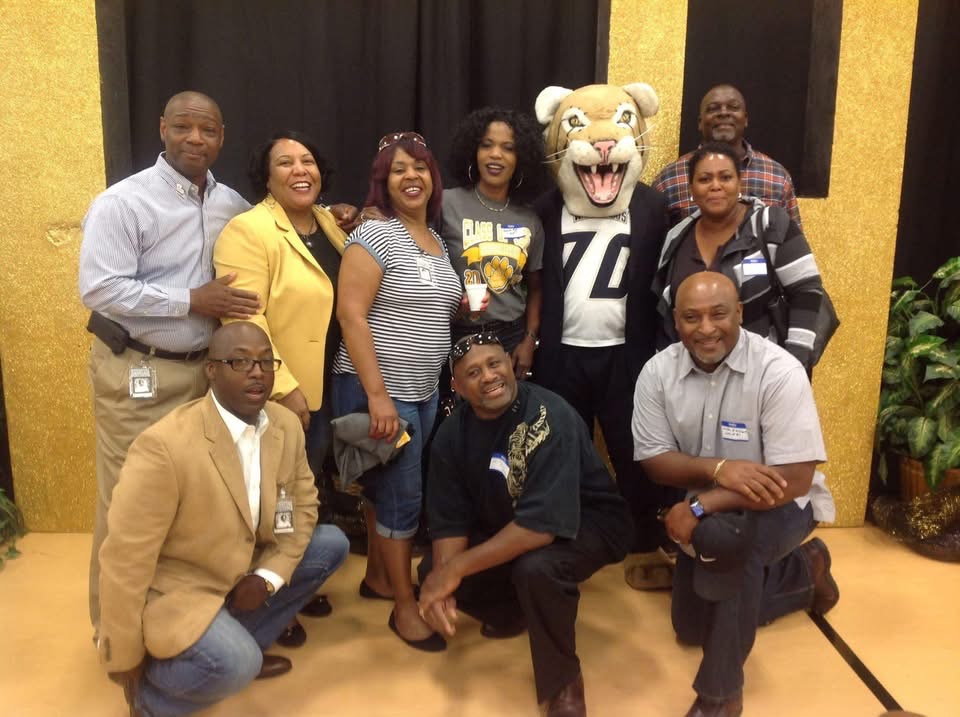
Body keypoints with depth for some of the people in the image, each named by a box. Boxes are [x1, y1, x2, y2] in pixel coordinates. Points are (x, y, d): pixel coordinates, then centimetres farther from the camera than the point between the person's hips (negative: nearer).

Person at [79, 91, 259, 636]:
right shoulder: (124, 202, -12)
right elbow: (98, 289, -18)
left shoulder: (233, 205, 7)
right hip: (137, 372, -6)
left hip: (204, 368, 6)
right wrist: (192, 301, -20)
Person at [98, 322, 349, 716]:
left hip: (242, 570, 8)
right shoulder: (164, 446, -29)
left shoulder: (287, 424, -8)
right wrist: (124, 662, -12)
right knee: (234, 664, -30)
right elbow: (125, 561, -23)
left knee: (332, 544, 0)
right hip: (172, 589, -7)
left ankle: (243, 644, 11)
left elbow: (302, 502, 6)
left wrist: (269, 576, -10)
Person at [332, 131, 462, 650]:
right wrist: (377, 394, -23)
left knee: (386, 487, 18)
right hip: (378, 390, -7)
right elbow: (350, 314, -19)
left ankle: (376, 578, 34)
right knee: (401, 496, -1)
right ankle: (405, 606, 14)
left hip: (423, 391, 8)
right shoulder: (375, 235, -12)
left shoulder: (438, 243, 12)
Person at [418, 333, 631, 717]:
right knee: (431, 572, -8)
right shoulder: (452, 433, -10)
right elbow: (449, 520, -8)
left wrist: (458, 568, -34)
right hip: (505, 526, 6)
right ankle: (513, 611, 20)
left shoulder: (550, 416, -30)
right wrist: (441, 578, -27)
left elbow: (544, 522, -37)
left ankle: (564, 682, -9)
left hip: (585, 522, -6)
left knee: (535, 568, -36)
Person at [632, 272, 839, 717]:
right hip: (705, 512, 6)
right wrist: (717, 469, -30)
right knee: (693, 630, 14)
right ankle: (802, 570, 33)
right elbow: (654, 461, -11)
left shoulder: (779, 372, -26)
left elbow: (795, 480, -29)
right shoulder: (657, 372, -13)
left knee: (722, 534, -39)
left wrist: (700, 506, -33)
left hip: (778, 506, -5)